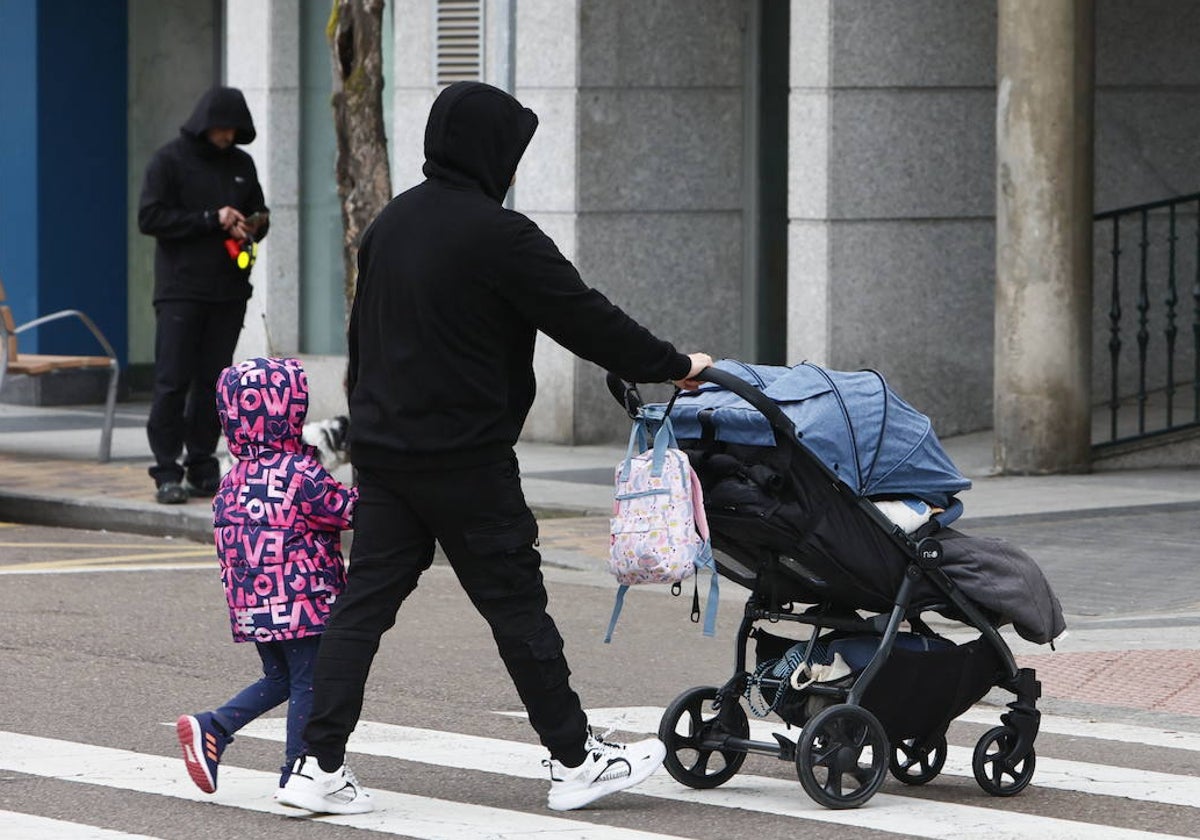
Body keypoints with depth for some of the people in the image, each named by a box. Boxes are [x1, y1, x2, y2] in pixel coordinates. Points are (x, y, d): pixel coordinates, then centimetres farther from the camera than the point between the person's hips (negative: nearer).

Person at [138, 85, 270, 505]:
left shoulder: (241, 164, 14)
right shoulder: (170, 160, -2)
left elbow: (258, 211, 27)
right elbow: (150, 217, -10)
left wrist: (256, 224, 1)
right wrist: (211, 219, -15)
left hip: (228, 292, 5)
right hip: (181, 291, -5)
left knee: (213, 382, 5)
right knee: (173, 382, -7)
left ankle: (202, 467, 10)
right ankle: (167, 472, -6)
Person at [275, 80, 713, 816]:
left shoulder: (392, 222, 11)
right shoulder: (498, 236, -14)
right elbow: (585, 319, -11)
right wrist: (674, 367, 0)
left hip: (383, 446, 7)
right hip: (466, 459, -7)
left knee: (366, 598, 6)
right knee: (517, 604, 1)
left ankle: (321, 765, 1)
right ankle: (575, 760, 10)